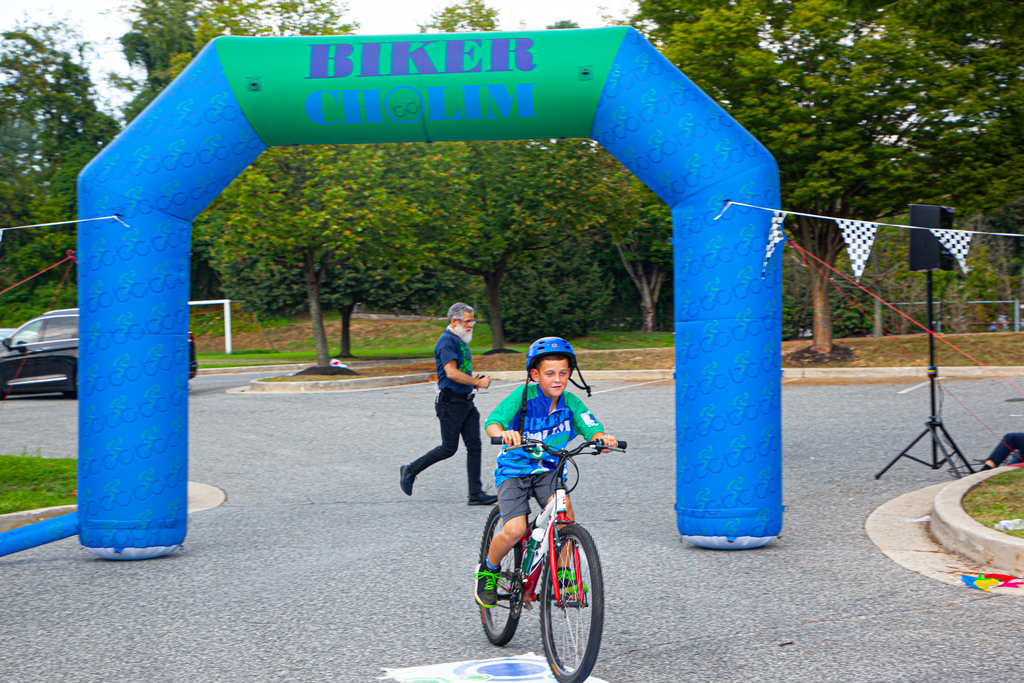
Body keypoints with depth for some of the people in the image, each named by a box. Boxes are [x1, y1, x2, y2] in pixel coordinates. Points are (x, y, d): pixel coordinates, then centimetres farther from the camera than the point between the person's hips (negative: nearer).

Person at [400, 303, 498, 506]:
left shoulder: (460, 341, 18)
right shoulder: (447, 341, -13)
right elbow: (451, 373, -23)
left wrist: (475, 380, 10)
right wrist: (478, 382, -18)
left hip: (465, 401, 9)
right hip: (450, 403, -9)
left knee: (474, 445, 2)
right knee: (449, 448, -4)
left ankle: (476, 493, 3)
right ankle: (410, 471, 12)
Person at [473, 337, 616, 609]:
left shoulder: (570, 403, -8)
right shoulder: (523, 395, -16)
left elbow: (594, 431, -19)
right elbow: (491, 423, -27)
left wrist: (603, 438, -43)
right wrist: (503, 432, -50)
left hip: (548, 470, 2)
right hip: (514, 471, -2)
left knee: (564, 510, -27)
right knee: (515, 530, -19)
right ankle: (488, 570, 11)